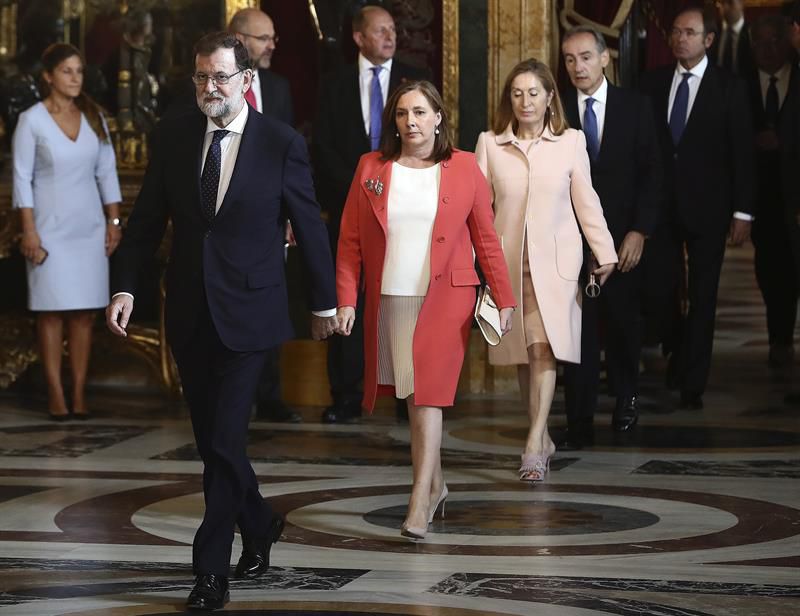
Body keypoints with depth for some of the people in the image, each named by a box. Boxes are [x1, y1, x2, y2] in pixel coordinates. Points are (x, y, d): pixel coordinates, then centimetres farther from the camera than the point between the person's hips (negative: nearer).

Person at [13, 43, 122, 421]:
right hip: (51, 226, -4)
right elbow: (22, 179, -6)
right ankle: (55, 393, 0)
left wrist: (114, 221, 5)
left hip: (89, 226, 4)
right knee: (52, 310, -3)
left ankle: (79, 393, 5)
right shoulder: (32, 120, -6)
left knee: (84, 311, 2)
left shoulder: (93, 117, 6)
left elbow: (107, 172, 10)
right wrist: (29, 231, -11)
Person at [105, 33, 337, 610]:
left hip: (247, 310, -4)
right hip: (189, 312, 4)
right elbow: (147, 220, 7)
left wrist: (325, 301, 8)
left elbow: (310, 226, 2)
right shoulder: (174, 136, 3)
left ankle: (212, 569, -2)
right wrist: (125, 285, -3)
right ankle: (259, 523, 36)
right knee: (211, 438, 12)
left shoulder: (282, 143, -6)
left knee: (225, 439, -9)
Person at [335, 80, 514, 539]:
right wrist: (346, 300, -3)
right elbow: (350, 241, 5)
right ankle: (436, 485, 26)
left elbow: (486, 238, 4)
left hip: (444, 301, -3)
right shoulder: (372, 168, 5)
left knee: (427, 396, -10)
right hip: (388, 302, 3)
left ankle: (420, 502, -13)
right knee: (412, 398, 10)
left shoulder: (464, 167, 1)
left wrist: (504, 299, 2)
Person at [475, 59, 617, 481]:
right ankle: (543, 438, 21)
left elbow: (586, 201, 5)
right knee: (521, 353, 7)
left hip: (555, 261, -2)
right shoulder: (489, 143, 5)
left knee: (544, 348, -15)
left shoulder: (570, 142, 3)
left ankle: (534, 446, -19)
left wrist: (605, 253, 3)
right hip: (507, 260, 2)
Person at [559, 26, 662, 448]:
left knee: (622, 322, 12)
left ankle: (626, 399, 37)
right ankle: (579, 425, -2)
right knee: (576, 330, -5)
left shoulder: (635, 107, 1)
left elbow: (650, 173, 1)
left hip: (621, 235, 1)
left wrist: (640, 230, -7)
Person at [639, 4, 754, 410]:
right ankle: (677, 362, 25)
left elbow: (742, 152, -3)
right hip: (661, 204, 2)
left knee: (702, 297, 2)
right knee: (663, 289, 2)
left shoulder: (729, 88, -2)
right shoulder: (653, 82, 6)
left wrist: (742, 211, -7)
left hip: (706, 206, -2)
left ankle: (693, 385, 7)